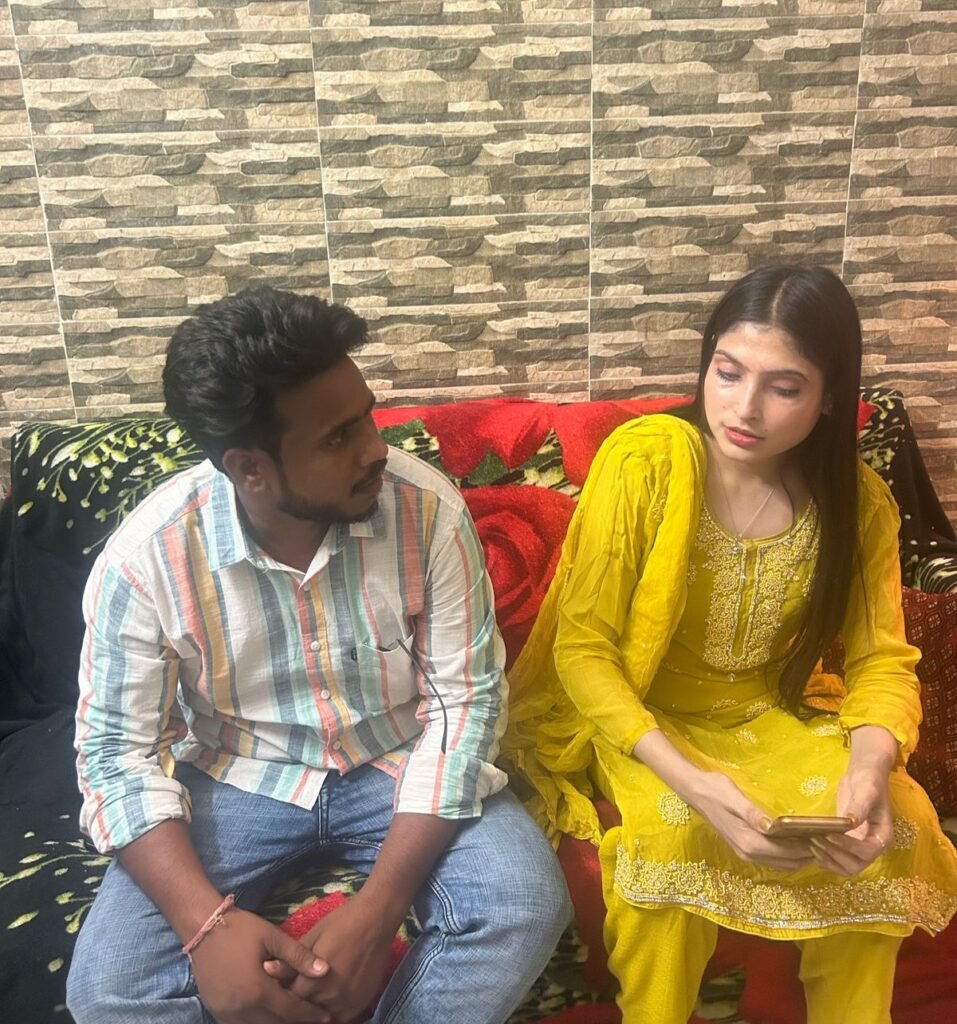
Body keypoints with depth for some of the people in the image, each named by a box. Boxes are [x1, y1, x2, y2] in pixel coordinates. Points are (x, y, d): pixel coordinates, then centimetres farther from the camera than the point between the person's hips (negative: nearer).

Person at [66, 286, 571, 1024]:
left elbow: (466, 700, -17)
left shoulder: (428, 507, -20)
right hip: (239, 778, 0)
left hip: (399, 763, 1)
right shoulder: (146, 556, -19)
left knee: (526, 909, -22)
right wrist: (207, 923, -26)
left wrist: (377, 910, -24)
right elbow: (120, 751, -11)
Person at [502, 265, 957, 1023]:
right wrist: (691, 781, -33)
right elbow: (582, 649, -21)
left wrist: (871, 769, -27)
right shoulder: (642, 460, -21)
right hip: (634, 716, -3)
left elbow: (882, 661, -4)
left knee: (896, 821, -19)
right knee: (675, 829, -31)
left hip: (769, 716, 4)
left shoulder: (859, 500, -8)